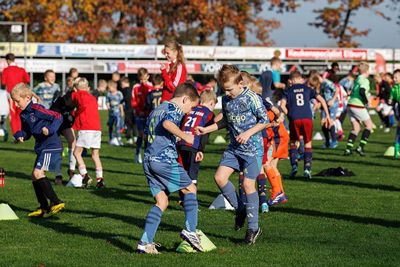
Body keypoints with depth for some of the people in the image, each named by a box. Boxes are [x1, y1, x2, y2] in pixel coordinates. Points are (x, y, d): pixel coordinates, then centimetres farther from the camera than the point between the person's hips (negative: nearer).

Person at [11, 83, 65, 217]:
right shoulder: (24, 115, 12)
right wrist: (20, 135, -1)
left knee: (38, 173, -19)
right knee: (35, 176, 11)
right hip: (41, 147, 10)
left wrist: (50, 129, -30)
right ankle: (44, 208, 17)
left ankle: (56, 202, -18)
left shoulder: (36, 109, -15)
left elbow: (58, 117, -16)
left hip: (51, 146, -10)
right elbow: (27, 133, 20)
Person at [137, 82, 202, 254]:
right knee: (190, 189, 5)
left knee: (161, 201, 8)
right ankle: (190, 230, -10)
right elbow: (167, 123, -25)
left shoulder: (156, 110, 25)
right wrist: (184, 136, -24)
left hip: (148, 160, 8)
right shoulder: (175, 109, -3)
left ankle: (145, 243, -2)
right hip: (165, 159, -8)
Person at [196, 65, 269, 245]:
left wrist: (248, 133, -20)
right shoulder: (226, 99, 7)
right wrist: (206, 130, 12)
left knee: (248, 184, -8)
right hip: (234, 147, 7)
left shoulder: (252, 98, -14)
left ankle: (253, 227, 2)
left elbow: (264, 121, -10)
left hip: (252, 148, -7)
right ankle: (240, 209, 14)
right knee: (220, 177, -5)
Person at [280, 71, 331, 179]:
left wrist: (289, 114, 9)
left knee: (293, 142, 17)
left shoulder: (288, 91, 13)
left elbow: (282, 105, -3)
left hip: (294, 119, -1)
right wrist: (327, 116, 9)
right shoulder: (307, 89, 16)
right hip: (307, 118, 1)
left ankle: (294, 165, 0)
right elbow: (321, 100, 7)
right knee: (308, 144, 11)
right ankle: (307, 168, 0)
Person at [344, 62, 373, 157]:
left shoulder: (357, 79, 17)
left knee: (356, 128, 13)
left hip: (350, 105, 8)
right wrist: (366, 102, -12)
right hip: (358, 106, -8)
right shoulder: (365, 80, -9)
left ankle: (348, 149, 2)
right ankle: (361, 147, -2)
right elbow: (362, 91, -25)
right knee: (369, 125, 6)